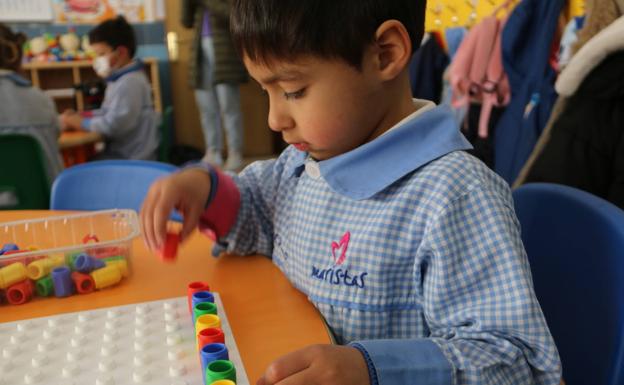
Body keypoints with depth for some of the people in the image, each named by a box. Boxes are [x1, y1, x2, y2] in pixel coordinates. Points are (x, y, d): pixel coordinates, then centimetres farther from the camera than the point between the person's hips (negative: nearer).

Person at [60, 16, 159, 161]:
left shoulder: (129, 83, -19)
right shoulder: (120, 79, 14)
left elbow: (113, 124, -23)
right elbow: (107, 112, 21)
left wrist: (80, 122, -11)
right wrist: (79, 115, 6)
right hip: (119, 150, 10)